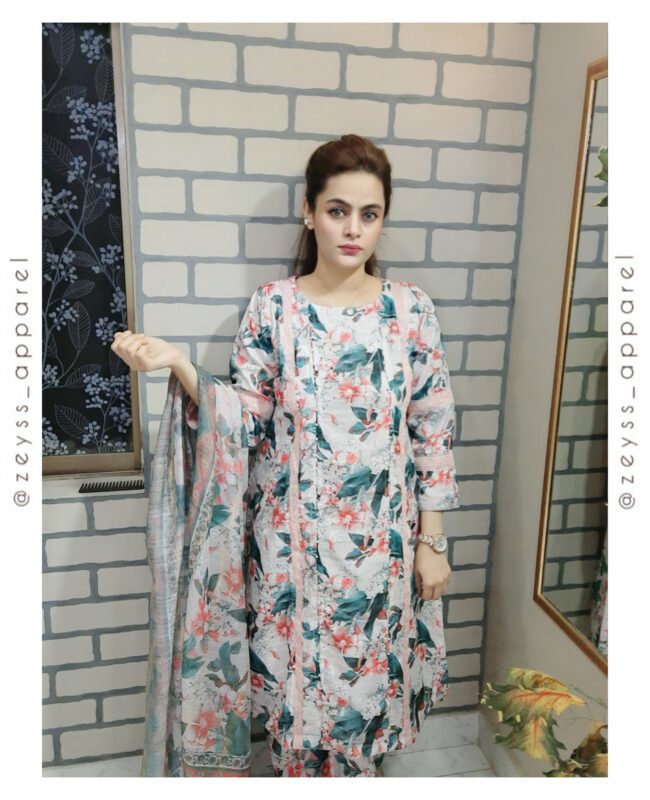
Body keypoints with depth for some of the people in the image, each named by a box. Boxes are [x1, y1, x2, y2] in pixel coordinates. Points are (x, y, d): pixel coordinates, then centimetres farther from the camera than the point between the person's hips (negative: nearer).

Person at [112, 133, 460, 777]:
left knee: (370, 673, 16)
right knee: (298, 678, 15)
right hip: (293, 538, 0)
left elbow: (433, 432, -1)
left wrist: (431, 542, -1)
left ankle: (360, 767, 46)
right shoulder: (272, 306, -5)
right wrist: (180, 367, -22)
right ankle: (300, 768, 44)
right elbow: (246, 424, -6)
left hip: (382, 539, 1)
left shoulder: (411, 309, -4)